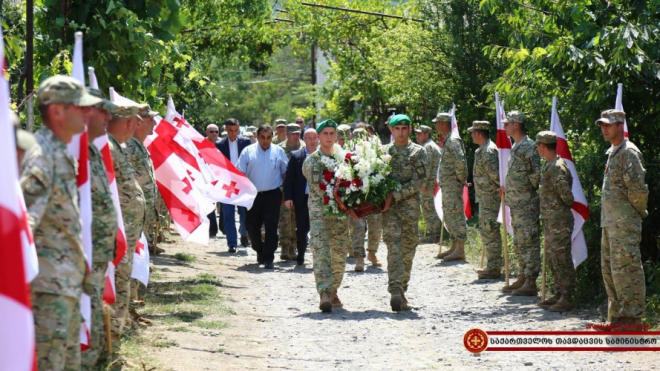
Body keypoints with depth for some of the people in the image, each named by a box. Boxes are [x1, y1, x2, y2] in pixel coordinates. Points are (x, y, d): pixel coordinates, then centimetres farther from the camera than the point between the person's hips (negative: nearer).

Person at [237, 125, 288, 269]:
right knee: (252, 225, 7)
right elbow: (240, 173, -1)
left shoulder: (278, 152, 4)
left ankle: (268, 258, 0)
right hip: (253, 195, 1)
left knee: (271, 227, -4)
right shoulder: (248, 151, 1)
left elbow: (285, 173, 9)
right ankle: (260, 250, 31)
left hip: (272, 195, -1)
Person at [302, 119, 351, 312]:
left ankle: (333, 292, 21)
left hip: (341, 214, 5)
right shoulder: (311, 161, -1)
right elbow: (320, 187, -12)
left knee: (339, 254, 7)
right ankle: (324, 294, -24)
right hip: (319, 211, -5)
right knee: (321, 252, -15)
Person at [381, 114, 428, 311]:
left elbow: (419, 181, -4)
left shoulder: (418, 152, 5)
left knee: (408, 249, 4)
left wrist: (395, 195, -12)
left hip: (410, 204, 0)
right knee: (394, 246, -13)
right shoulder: (383, 152, 11)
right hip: (389, 206, 0)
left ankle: (401, 290, 16)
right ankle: (396, 291, -23)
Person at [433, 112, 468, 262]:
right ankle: (454, 247, 21)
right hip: (446, 185, 11)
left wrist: (461, 178, -17)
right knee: (449, 216, 15)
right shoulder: (446, 140, 17)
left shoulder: (453, 140, -15)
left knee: (456, 215, -10)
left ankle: (460, 250, -11)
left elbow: (460, 161, -26)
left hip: (453, 184, -11)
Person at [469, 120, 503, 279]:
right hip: (484, 196, 11)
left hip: (490, 197, -11)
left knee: (490, 231, -8)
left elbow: (494, 174, -24)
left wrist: (501, 187, -14)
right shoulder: (482, 150, 16)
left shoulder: (489, 150, -18)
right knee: (485, 230, 15)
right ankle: (492, 265, 22)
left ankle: (494, 268, -7)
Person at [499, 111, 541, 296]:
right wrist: (508, 189, 20)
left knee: (529, 242, -8)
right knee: (519, 243, 15)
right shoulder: (516, 147, 15)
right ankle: (523, 278, 23)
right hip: (516, 204, 10)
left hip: (527, 204, -10)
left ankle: (531, 284, -7)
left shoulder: (528, 147, -16)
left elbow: (536, 174, -20)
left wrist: (530, 190, -6)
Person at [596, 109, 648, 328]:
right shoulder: (612, 153, 17)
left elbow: (637, 187, -19)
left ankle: (632, 318, -6)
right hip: (609, 221, 10)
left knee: (626, 269, -9)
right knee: (609, 269, 13)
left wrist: (639, 211, -6)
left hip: (625, 222, -10)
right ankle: (618, 316, 20)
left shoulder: (629, 152, -13)